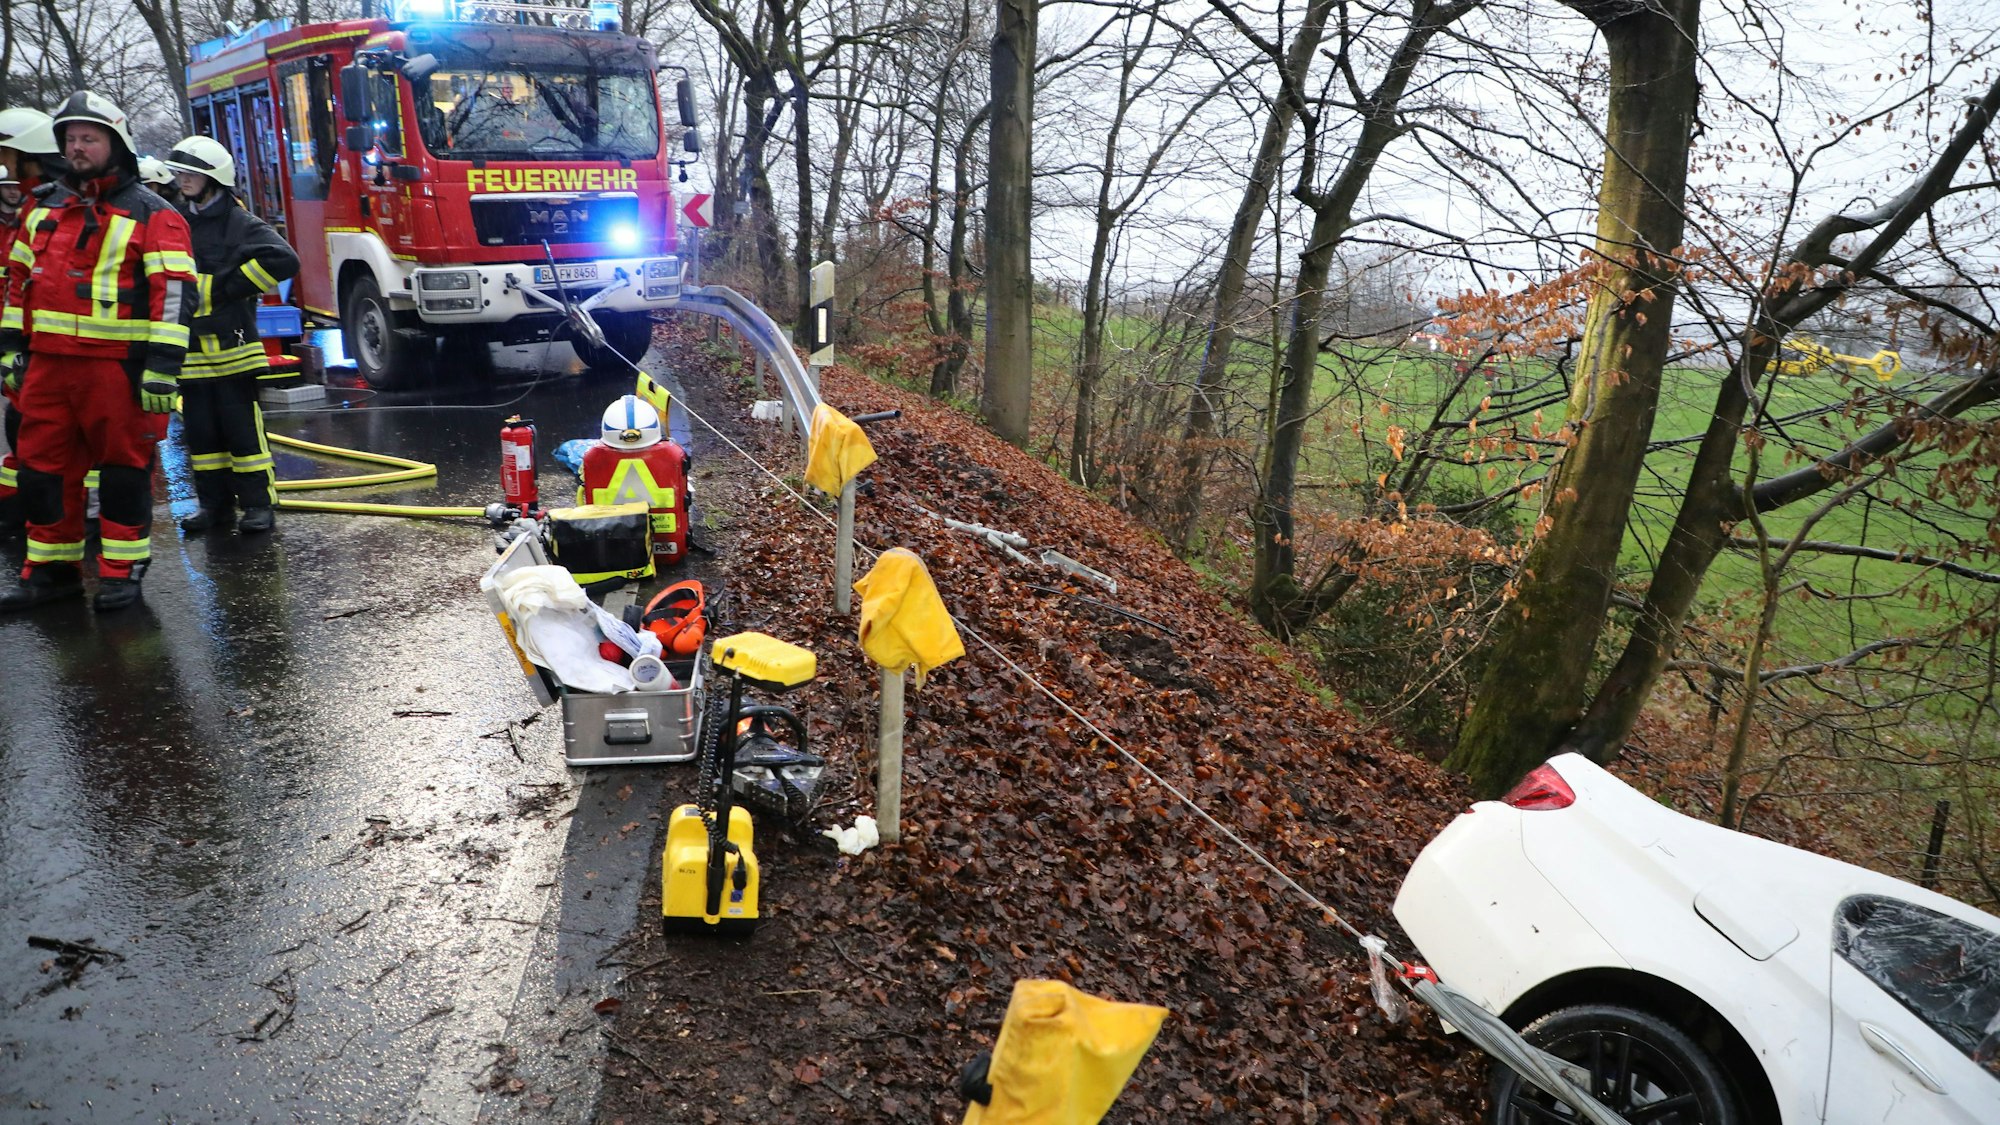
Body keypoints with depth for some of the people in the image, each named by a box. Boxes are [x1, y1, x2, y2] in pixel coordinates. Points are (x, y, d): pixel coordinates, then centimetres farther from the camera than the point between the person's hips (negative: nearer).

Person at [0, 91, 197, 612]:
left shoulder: (151, 215, -5)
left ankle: (122, 570, 13)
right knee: (42, 467, 9)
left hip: (117, 367, -6)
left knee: (124, 467, 2)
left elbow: (174, 292, -12)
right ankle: (51, 569, 20)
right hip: (47, 363, 6)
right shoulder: (44, 210, 16)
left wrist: (163, 366, -19)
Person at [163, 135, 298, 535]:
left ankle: (257, 503, 3)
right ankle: (213, 502, 17)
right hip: (189, 349, 6)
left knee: (242, 427, -3)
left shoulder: (239, 223, -6)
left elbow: (283, 260, -21)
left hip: (232, 347, -6)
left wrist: (229, 287, -16)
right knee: (200, 430, 9)